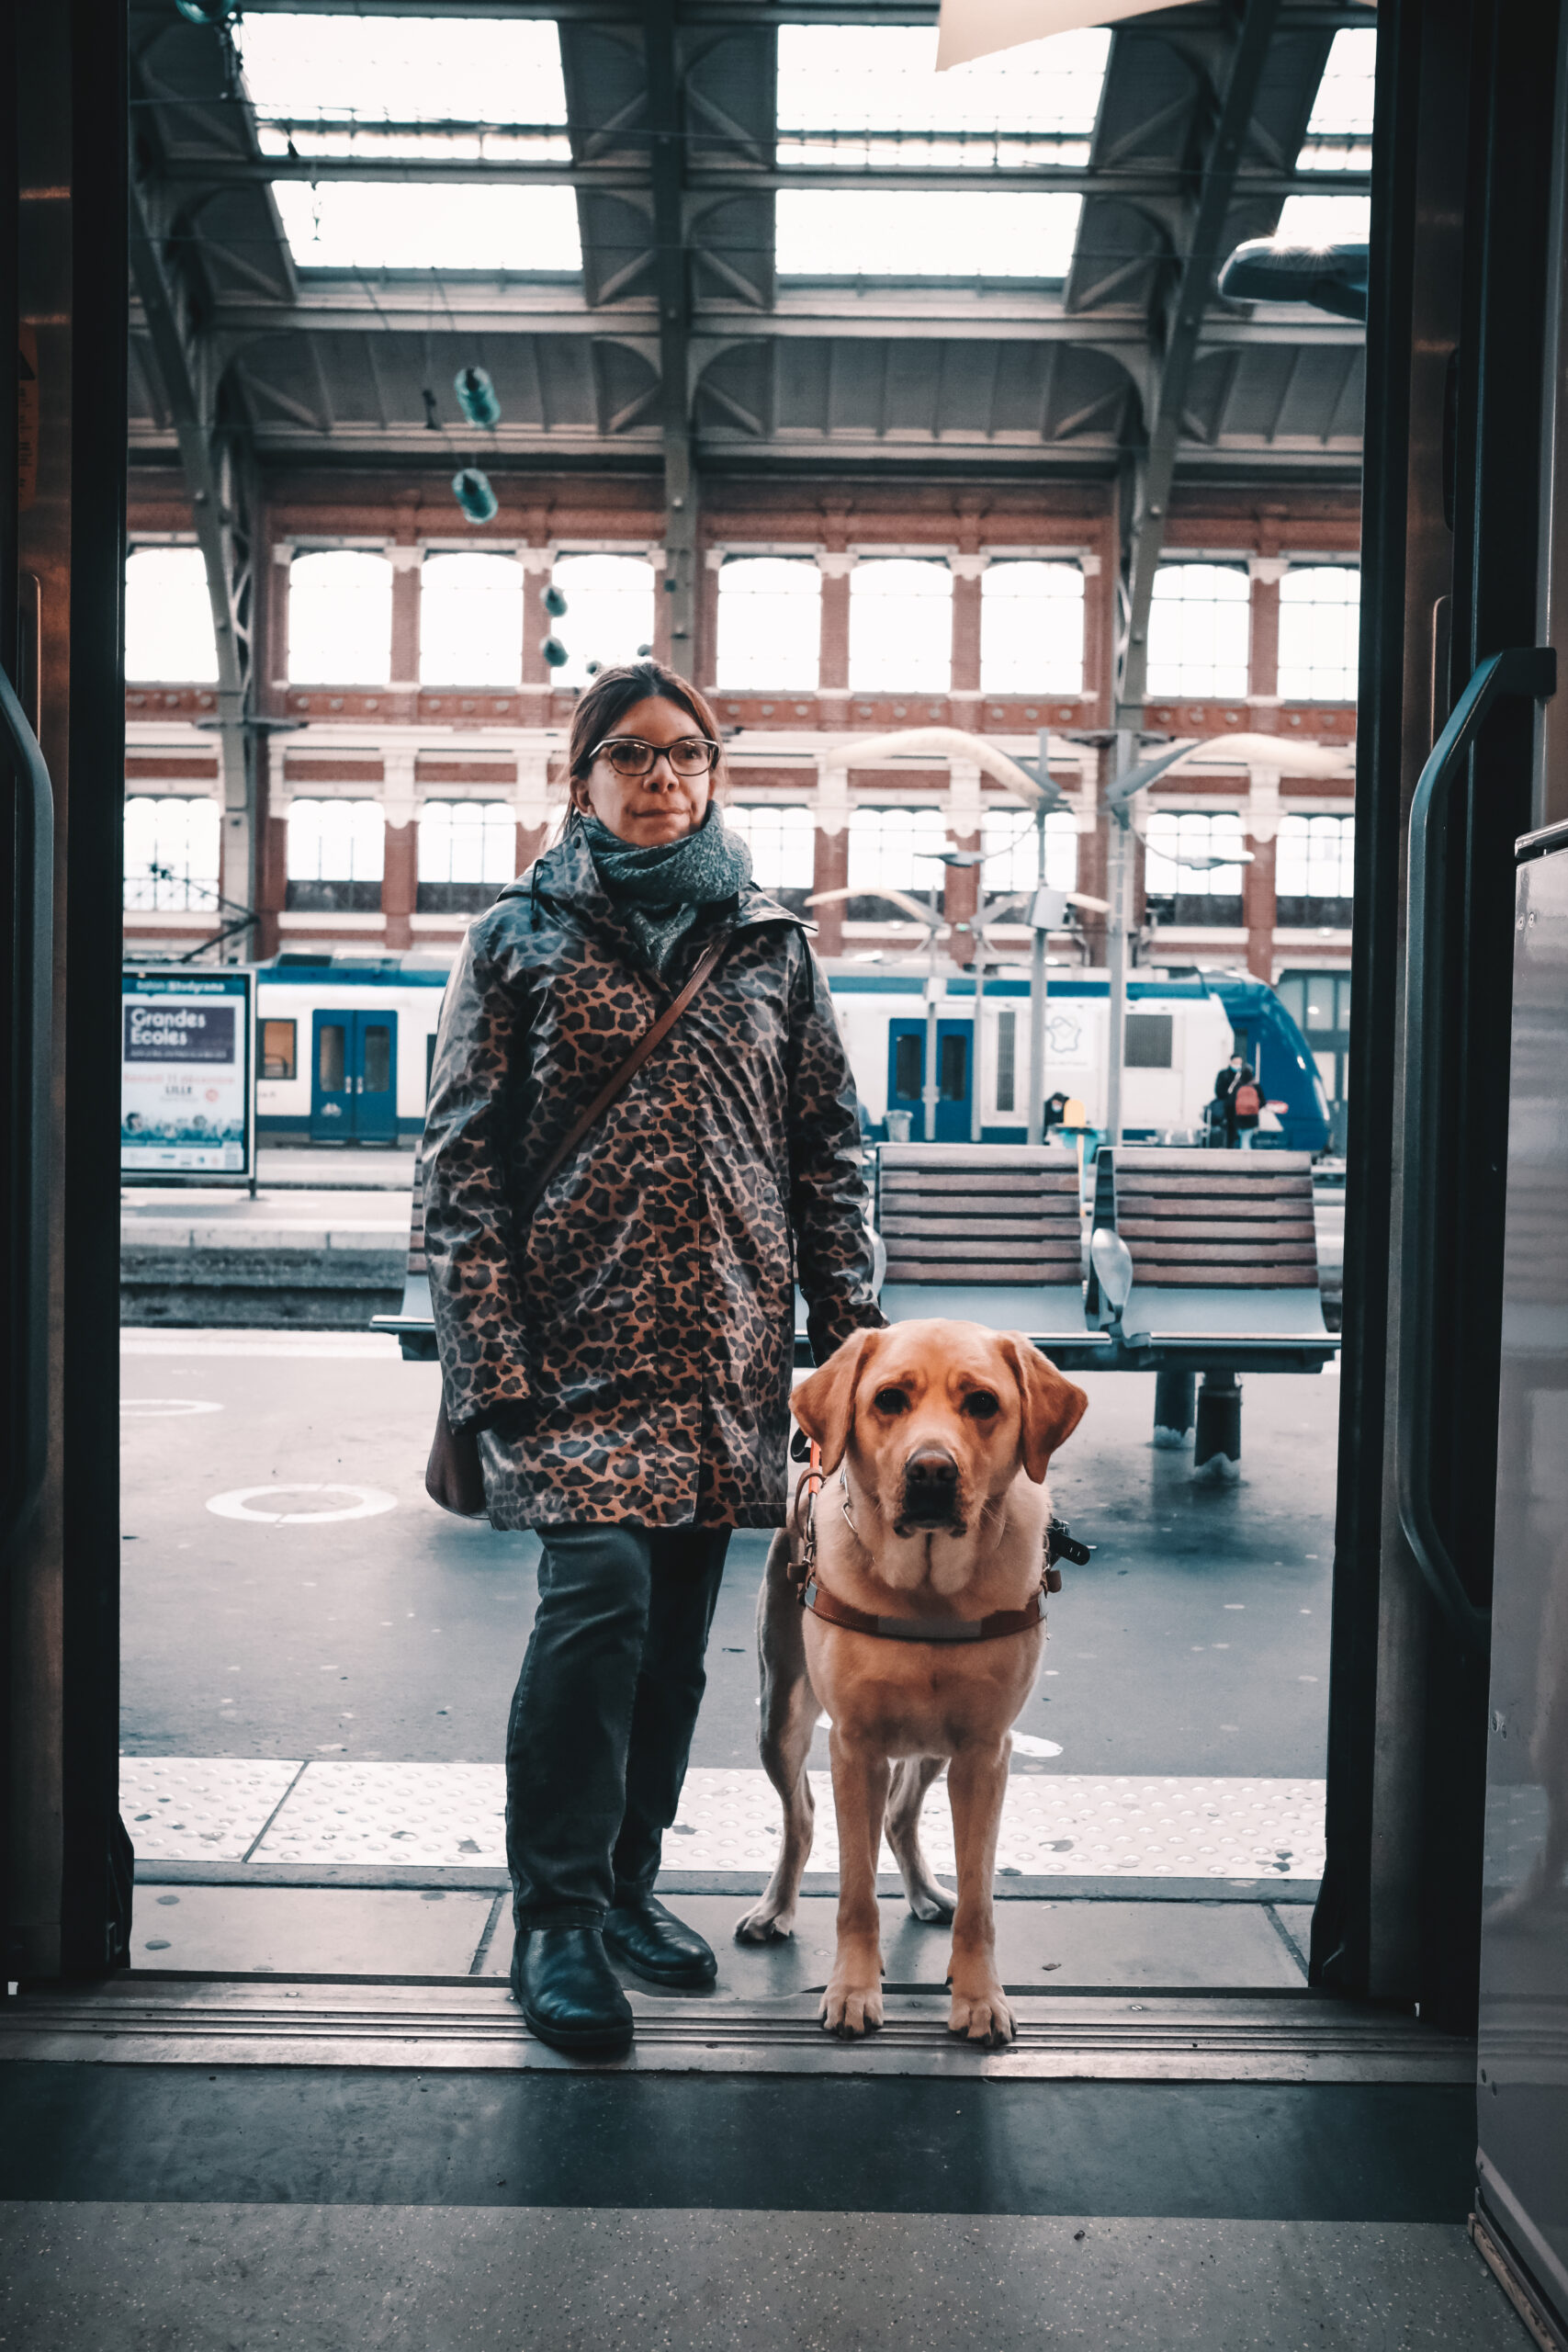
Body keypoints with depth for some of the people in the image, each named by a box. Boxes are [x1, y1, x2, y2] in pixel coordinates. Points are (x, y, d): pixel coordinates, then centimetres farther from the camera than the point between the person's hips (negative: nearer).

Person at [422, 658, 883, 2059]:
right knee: (598, 1598, -14)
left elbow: (830, 1145, 11)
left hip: (726, 1342, 3)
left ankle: (630, 1879, 27)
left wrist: (852, 1336, 3)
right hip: (578, 1338, -3)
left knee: (678, 1621, 9)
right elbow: (462, 1157, -1)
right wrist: (489, 1364, -10)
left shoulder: (770, 941, 11)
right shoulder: (521, 936, 3)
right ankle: (556, 1919, 3)